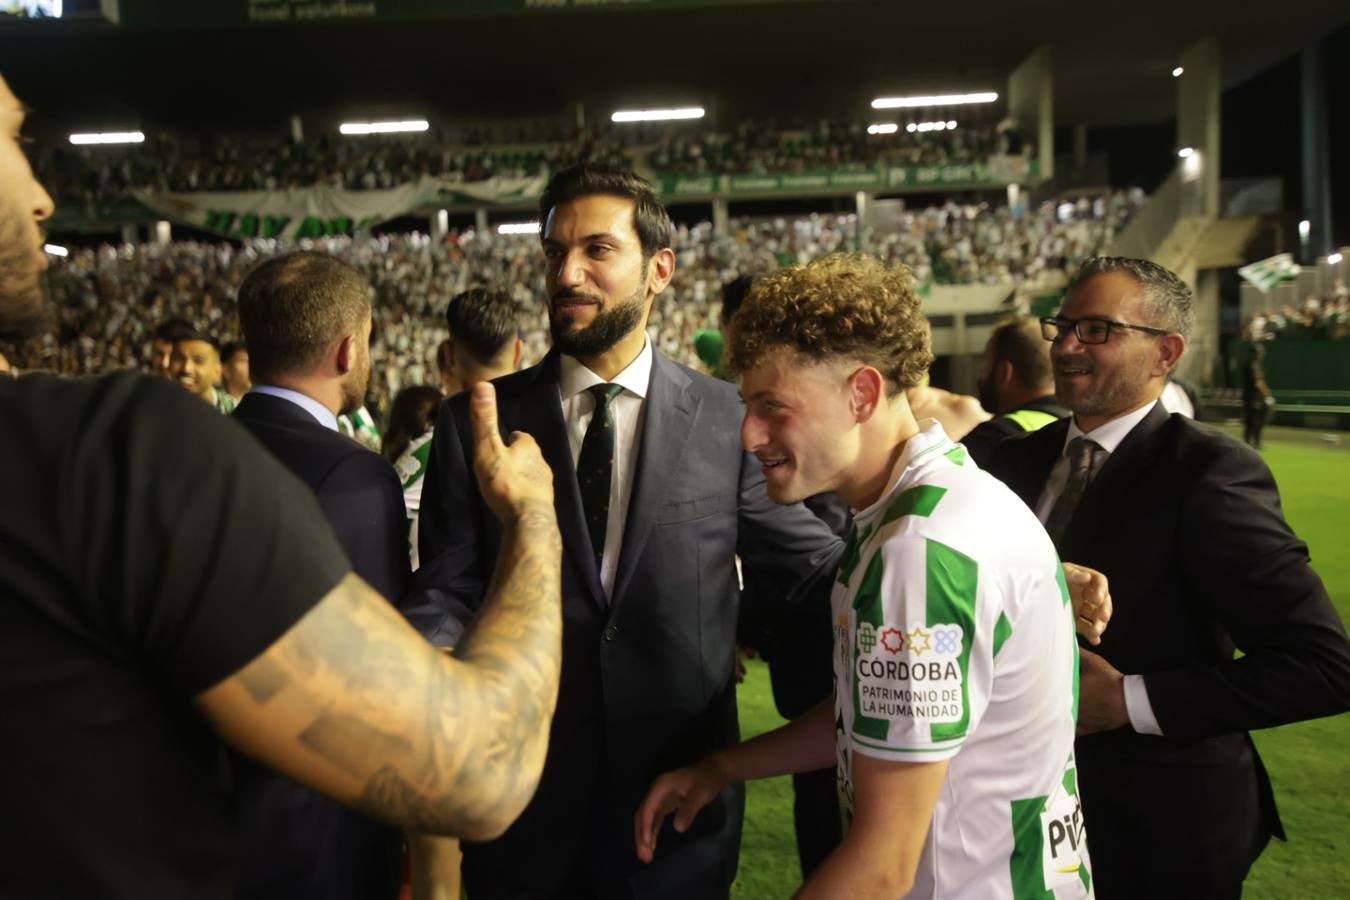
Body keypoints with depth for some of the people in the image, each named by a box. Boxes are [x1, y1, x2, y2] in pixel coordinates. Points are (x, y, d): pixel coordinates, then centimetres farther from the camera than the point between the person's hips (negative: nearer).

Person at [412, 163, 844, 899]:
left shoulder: (727, 419, -3)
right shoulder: (475, 422, -2)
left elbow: (814, 568, 0)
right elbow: (447, 592, -3)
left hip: (681, 809, 0)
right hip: (520, 800, 1)